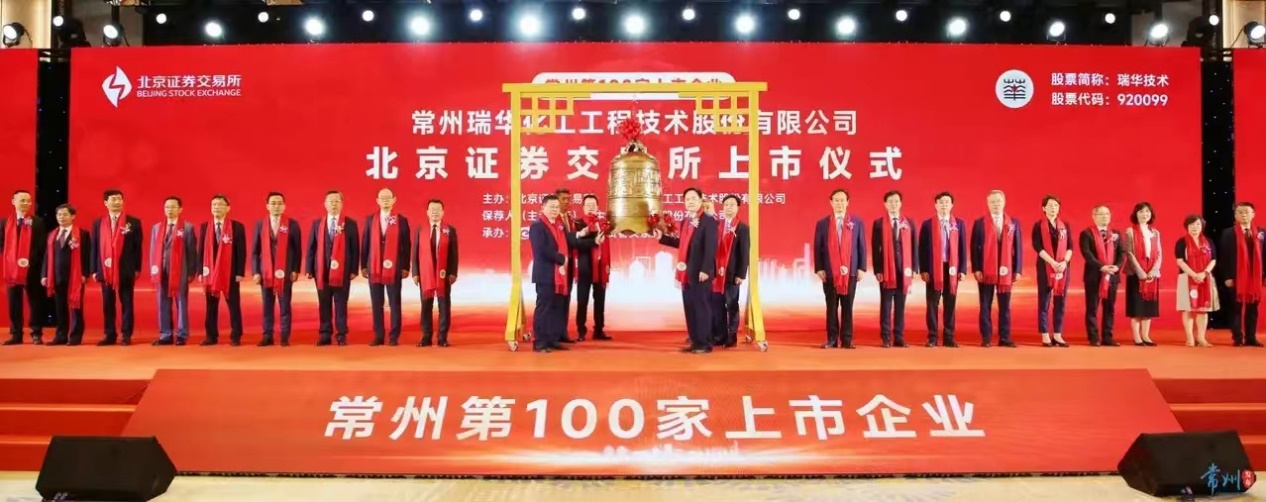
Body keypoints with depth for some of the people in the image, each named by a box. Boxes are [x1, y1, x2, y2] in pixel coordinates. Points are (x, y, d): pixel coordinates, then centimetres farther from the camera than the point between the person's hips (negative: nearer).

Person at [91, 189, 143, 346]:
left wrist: (137, 268, -5)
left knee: (126, 303, 2)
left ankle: (126, 335, 7)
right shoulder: (98, 223, 10)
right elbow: (94, 247, 8)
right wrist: (94, 270, 2)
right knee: (107, 305, 7)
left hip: (126, 270, -3)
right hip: (105, 270, 3)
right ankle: (110, 335, 14)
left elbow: (138, 247, 0)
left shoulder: (134, 222, 1)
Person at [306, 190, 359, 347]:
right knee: (324, 305, 6)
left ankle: (341, 335, 7)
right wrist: (309, 269, 2)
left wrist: (354, 269, -6)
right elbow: (311, 247, 8)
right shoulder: (317, 224, 10)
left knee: (341, 305, 2)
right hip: (322, 271, 2)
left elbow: (355, 248, 0)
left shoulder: (350, 224, 2)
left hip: (342, 271, -2)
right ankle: (325, 335, 11)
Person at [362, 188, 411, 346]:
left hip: (394, 268, -2)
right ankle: (378, 336, 11)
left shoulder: (401, 220, 2)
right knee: (376, 304, 4)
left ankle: (394, 337, 6)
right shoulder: (370, 220, 8)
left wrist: (405, 267, -5)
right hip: (374, 268, 2)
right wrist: (363, 265, 3)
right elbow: (365, 244, 8)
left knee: (394, 303, 1)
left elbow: (406, 246, 1)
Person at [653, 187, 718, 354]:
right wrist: (662, 237, 16)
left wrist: (705, 270, -21)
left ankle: (705, 344, 1)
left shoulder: (709, 221, -8)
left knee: (702, 307, -4)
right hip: (686, 272, 8)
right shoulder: (684, 222, 16)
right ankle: (695, 342, 17)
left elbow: (711, 248, -15)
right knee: (690, 308, 10)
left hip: (700, 272, -8)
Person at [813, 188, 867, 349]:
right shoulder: (822, 223, 4)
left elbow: (862, 246, 4)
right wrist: (819, 269, -6)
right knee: (831, 307, 4)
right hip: (829, 272, 0)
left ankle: (846, 339, 9)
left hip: (850, 271, 0)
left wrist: (861, 268, -3)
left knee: (847, 307, 4)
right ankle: (832, 339, 9)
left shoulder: (857, 222, 5)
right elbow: (817, 248, 2)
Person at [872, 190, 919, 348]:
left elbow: (914, 247, 7)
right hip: (886, 270, -2)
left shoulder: (909, 223, 9)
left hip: (904, 270, 2)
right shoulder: (879, 223, 1)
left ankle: (899, 337, 11)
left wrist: (914, 268, -1)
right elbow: (875, 249, -2)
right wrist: (877, 270, -8)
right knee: (886, 305, 2)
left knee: (900, 305, 6)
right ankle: (886, 338, 6)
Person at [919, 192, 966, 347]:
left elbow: (963, 248, 5)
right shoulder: (928, 224, 2)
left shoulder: (959, 224, 7)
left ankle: (948, 337, 12)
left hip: (952, 268, 2)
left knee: (950, 304, 5)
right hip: (933, 269, -2)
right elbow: (922, 248, 0)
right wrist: (923, 270, -7)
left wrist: (963, 270, -2)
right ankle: (932, 337, 8)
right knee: (932, 304, 2)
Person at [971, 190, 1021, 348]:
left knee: (1005, 306, 5)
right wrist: (976, 269, -9)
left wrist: (1018, 270, -2)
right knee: (985, 306, 2)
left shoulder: (1014, 223, 8)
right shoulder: (980, 223, 2)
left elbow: (1018, 247, 5)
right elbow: (975, 248, -1)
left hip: (1006, 271, 2)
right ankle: (986, 338, 7)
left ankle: (1004, 338, 10)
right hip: (985, 271, -1)